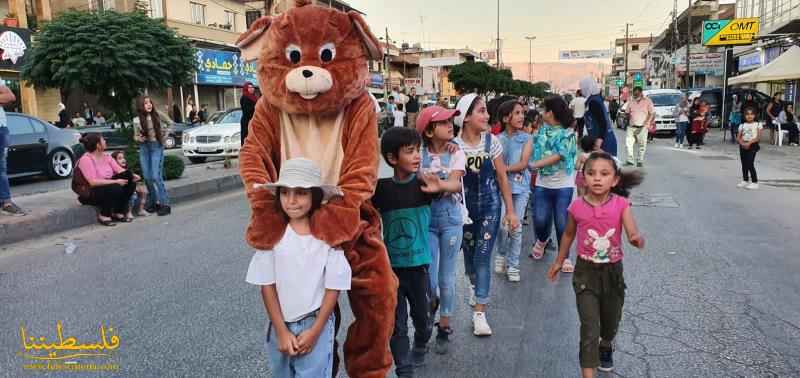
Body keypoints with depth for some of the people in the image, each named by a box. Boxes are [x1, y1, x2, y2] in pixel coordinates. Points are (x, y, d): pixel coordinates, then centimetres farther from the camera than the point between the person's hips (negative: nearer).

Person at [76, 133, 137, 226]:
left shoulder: (106, 156, 5)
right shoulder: (86, 159, -19)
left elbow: (119, 170, 1)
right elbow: (93, 182, -27)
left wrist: (132, 175, -19)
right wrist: (115, 181, -29)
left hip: (108, 187, 8)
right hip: (90, 193, -8)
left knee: (130, 182, -11)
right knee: (116, 188, -34)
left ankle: (118, 213, -1)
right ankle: (103, 216, -11)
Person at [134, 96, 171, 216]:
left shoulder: (157, 116, -3)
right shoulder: (137, 120, 2)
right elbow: (135, 136, 10)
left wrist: (164, 137, 5)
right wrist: (141, 138, -11)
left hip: (156, 146, -3)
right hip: (144, 148, 3)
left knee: (156, 176, -12)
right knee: (147, 177, 5)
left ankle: (165, 203, -7)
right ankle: (154, 202, 18)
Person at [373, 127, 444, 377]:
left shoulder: (423, 184, -9)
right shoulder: (381, 188, -7)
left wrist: (438, 187, -38)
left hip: (419, 265, 0)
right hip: (391, 266, 0)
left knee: (422, 317, 17)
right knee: (397, 324, 6)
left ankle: (420, 348, 47)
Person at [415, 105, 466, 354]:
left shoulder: (456, 154, -4)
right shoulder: (420, 154, -4)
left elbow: (455, 184, -20)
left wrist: (435, 184, -39)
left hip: (451, 218, 0)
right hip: (426, 218, 0)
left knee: (446, 277, 8)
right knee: (428, 277, -2)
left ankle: (444, 328, 25)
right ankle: (432, 303, 34)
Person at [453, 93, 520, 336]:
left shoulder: (491, 142, -6)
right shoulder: (454, 145, -10)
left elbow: (502, 177, 0)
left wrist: (510, 211, 1)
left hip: (490, 205, 0)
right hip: (465, 206, 0)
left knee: (482, 257, -5)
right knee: (469, 253, 16)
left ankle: (479, 313, 0)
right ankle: (475, 285, 48)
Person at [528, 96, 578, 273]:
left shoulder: (567, 134, -9)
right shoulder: (542, 130, 7)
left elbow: (557, 157, -18)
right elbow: (532, 148, 5)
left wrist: (533, 165, -23)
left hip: (563, 185, -3)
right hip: (543, 184, 3)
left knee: (562, 223, 0)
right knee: (540, 220, -3)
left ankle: (564, 257, 18)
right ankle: (542, 240, 31)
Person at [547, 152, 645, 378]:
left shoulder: (621, 205, -12)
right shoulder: (577, 207, -10)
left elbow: (634, 235, -22)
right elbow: (569, 234, 8)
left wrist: (638, 240, -46)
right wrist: (559, 261, 18)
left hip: (612, 271, 1)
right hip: (586, 272, -1)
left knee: (611, 322, 22)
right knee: (589, 329, -7)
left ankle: (606, 347, 54)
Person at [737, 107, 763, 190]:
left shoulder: (758, 124, 0)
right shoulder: (742, 125, 10)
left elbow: (758, 137, -9)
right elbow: (738, 138, 5)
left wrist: (749, 143, -21)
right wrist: (742, 143, -15)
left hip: (752, 146, -4)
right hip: (743, 146, 4)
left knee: (750, 164, -11)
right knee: (744, 164, 9)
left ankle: (755, 182, -4)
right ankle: (745, 180, 20)